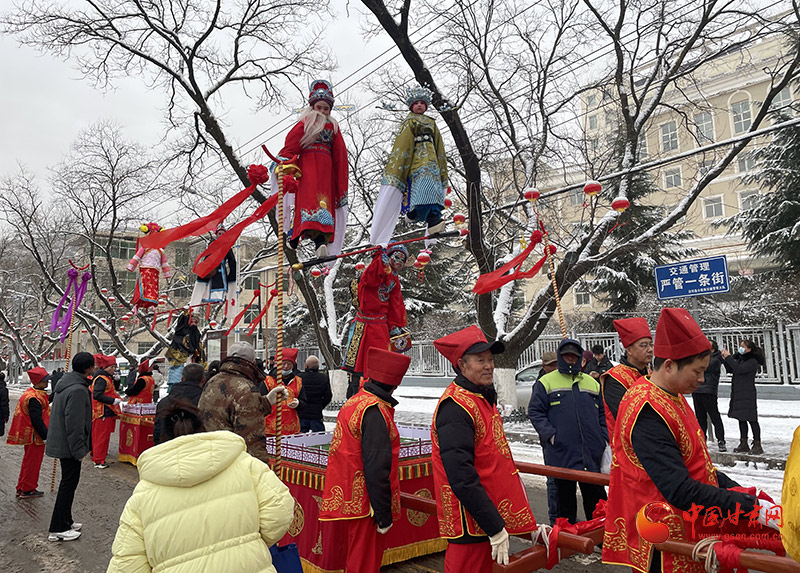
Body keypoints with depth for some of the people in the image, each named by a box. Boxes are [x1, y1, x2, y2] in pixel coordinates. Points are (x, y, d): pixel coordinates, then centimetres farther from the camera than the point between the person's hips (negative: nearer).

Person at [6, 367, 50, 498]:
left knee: (29, 461, 19)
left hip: (30, 435, 11)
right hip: (35, 436, -11)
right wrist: (46, 436, -22)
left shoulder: (33, 394, 10)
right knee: (33, 462, 1)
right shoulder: (34, 398, -23)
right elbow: (36, 420, -25)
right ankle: (27, 490, 12)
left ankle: (21, 488, 29)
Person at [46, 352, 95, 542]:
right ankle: (58, 529, 10)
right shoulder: (78, 390, -25)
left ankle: (66, 521, 30)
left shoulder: (65, 383, 8)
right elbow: (74, 424, -26)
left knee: (68, 481, 19)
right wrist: (79, 449, -19)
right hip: (68, 445, -10)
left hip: (59, 442, 10)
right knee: (69, 483, 1)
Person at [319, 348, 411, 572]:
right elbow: (376, 469, -23)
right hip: (366, 506, -9)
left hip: (350, 501, 9)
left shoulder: (353, 402, 7)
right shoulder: (375, 411, -21)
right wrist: (384, 516, -17)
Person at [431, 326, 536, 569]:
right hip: (472, 522, -10)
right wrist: (495, 528, -22)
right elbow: (461, 478, -25)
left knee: (486, 566, 19)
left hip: (493, 510, 10)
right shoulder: (455, 407, -20)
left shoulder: (484, 398, 11)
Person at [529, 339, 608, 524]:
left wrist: (604, 437, 7)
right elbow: (535, 411, -1)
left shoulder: (592, 383, 16)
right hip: (561, 452, -3)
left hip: (592, 453, 3)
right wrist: (550, 434, -12)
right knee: (565, 495, 7)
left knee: (596, 495, 10)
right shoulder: (546, 382, 3)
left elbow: (603, 413, 20)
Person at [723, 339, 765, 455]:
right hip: (738, 394, 8)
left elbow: (739, 369, -22)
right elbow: (730, 370, 15)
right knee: (741, 419, 10)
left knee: (751, 419, -5)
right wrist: (725, 359, 3)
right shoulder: (740, 358, 14)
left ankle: (757, 445, 1)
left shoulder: (752, 361, -10)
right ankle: (744, 445, 16)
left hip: (748, 395, -8)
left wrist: (728, 357, -16)